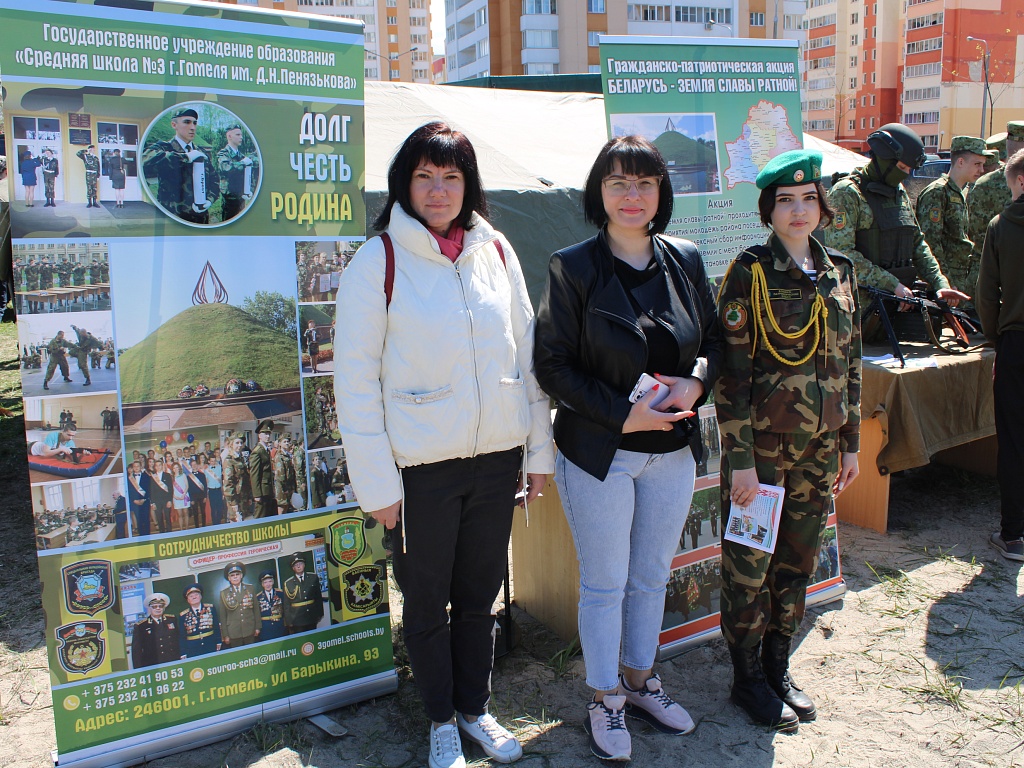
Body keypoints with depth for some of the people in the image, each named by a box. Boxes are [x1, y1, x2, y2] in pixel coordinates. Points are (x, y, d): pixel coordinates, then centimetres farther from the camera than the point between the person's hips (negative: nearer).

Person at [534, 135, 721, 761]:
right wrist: (623, 414, -18)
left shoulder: (685, 261, 2)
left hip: (673, 450, 5)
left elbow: (714, 340, 11)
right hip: (600, 451, -4)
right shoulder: (573, 268, -10)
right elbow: (553, 364, -11)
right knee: (605, 584, 8)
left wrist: (696, 384, -10)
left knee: (653, 576, 19)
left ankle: (641, 681, 40)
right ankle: (605, 702, 29)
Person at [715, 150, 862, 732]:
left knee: (799, 559, 16)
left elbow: (850, 363, 11)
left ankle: (779, 667, 34)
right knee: (750, 564, 6)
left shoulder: (840, 270, 6)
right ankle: (748, 678, 25)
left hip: (820, 444, 5)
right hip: (762, 441, -5)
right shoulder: (750, 274, -11)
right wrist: (740, 460, -15)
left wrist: (851, 442, 11)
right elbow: (732, 372, -13)